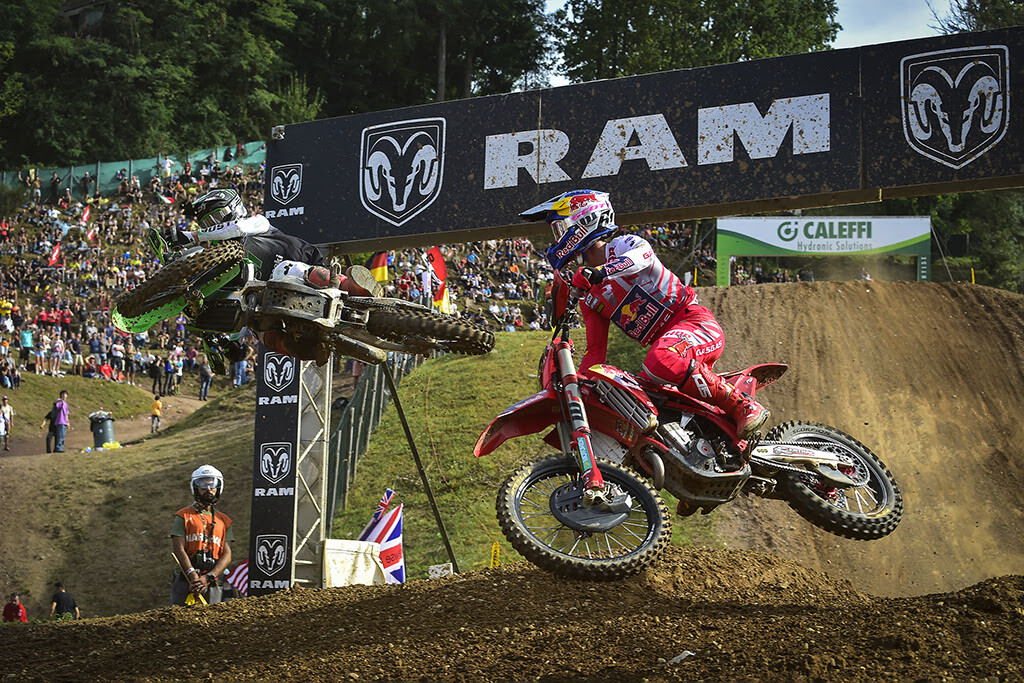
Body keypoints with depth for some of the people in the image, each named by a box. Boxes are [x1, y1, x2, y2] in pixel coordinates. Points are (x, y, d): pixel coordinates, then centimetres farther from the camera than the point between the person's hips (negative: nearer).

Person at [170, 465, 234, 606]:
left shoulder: (224, 521, 16)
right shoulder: (183, 516, 7)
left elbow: (227, 556, 6)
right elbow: (179, 549, -4)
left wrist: (208, 578, -11)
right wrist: (193, 576, -19)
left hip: (211, 584, 3)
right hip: (184, 582, -3)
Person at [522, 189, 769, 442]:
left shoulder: (622, 245, -3)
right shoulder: (588, 296, 18)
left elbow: (643, 254, -29)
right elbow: (595, 350, 17)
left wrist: (601, 271, -47)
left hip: (697, 322, -9)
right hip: (664, 341, 9)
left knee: (662, 362, -39)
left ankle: (743, 405, -28)